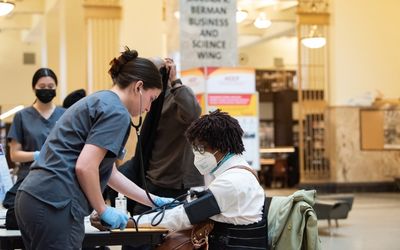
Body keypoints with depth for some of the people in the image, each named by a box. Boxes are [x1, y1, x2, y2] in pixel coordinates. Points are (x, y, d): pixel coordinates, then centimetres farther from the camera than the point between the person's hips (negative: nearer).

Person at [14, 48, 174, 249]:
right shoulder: (116, 112, -8)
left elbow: (109, 173, 28)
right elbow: (85, 167, -18)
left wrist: (155, 201, 29)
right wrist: (104, 211, -4)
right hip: (55, 205, -10)